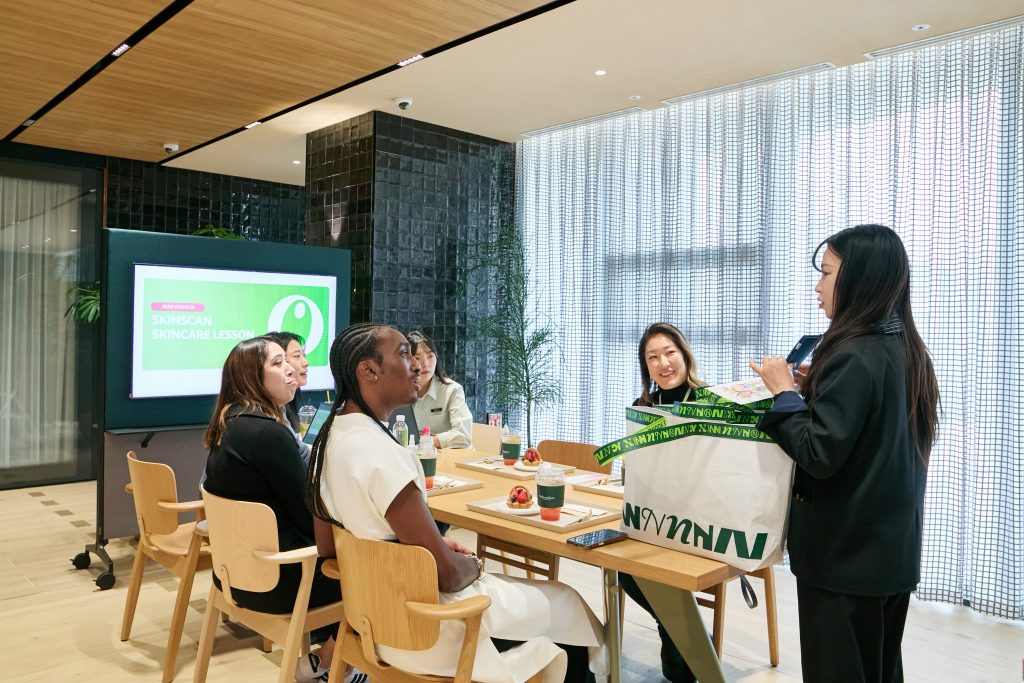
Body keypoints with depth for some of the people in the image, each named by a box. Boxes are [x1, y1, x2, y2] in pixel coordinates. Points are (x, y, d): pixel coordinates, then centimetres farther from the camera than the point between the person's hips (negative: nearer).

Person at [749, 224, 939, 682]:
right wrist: (818, 386, 9)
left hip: (845, 551, -9)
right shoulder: (906, 349, 6)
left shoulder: (855, 356, -22)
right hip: (892, 546, 9)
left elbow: (819, 455, -24)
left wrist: (784, 391, -14)